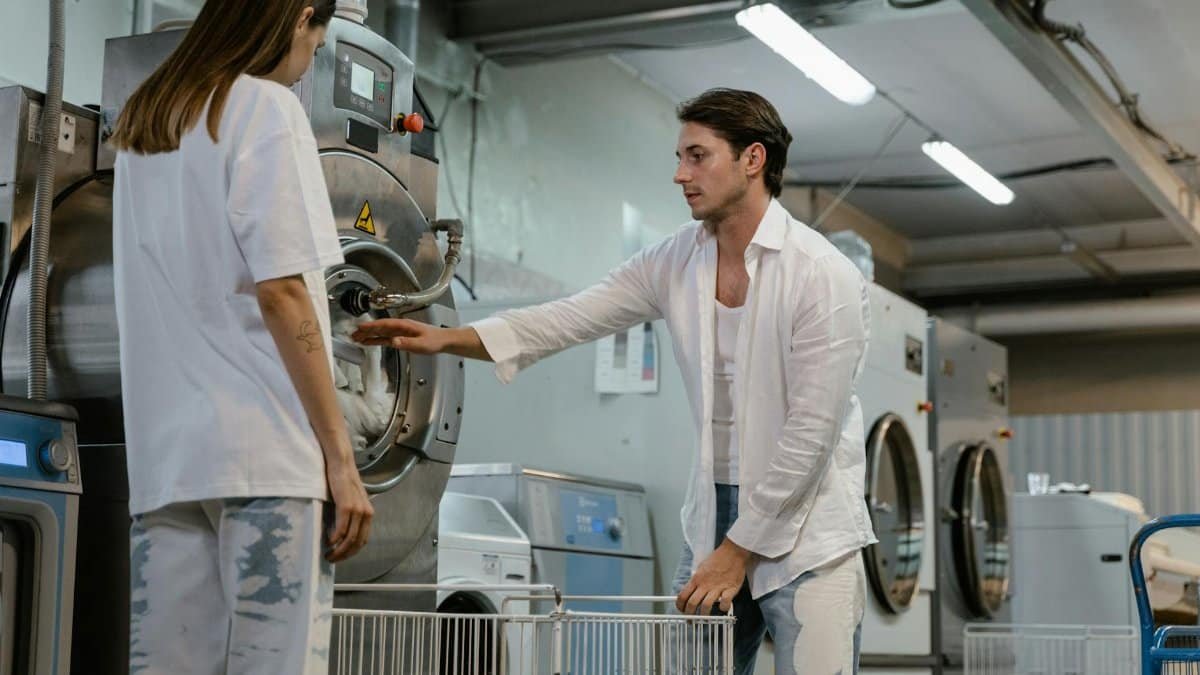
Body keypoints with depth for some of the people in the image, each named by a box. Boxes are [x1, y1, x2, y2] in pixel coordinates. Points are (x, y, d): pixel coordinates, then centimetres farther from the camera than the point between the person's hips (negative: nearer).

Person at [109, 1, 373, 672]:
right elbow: (280, 292, -12)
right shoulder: (267, 107, -3)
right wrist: (340, 454, -11)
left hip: (166, 449, 7)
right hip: (264, 447, -7)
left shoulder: (140, 122, 19)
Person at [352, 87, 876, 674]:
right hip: (713, 515, 5)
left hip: (806, 531, -5)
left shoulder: (825, 276, -15)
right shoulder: (675, 263, 3)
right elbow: (569, 318, 1)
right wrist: (445, 338, -12)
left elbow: (810, 432, -16)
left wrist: (738, 550, -12)